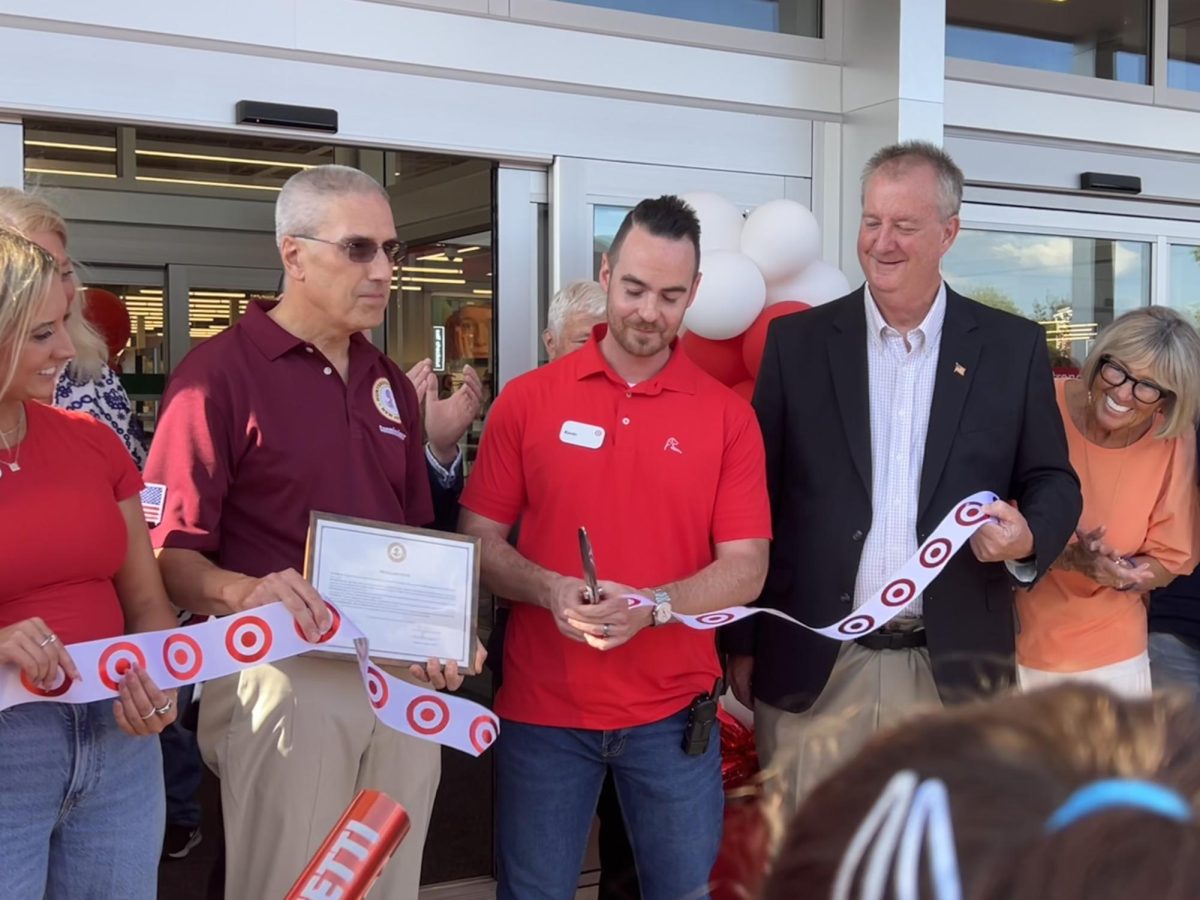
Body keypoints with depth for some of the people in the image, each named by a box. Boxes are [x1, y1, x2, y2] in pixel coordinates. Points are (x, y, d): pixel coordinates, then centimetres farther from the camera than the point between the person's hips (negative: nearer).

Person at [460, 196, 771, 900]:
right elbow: (481, 542, 1)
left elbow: (747, 568, -4)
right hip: (542, 707, 0)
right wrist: (550, 591, -18)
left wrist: (653, 606, -21)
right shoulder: (527, 399, -1)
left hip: (673, 711, 1)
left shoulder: (728, 415, -1)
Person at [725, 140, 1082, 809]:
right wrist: (742, 645, 3)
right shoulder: (798, 341, 3)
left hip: (953, 668, 0)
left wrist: (1029, 537, -15)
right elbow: (758, 496, 4)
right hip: (812, 667, 0)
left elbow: (1053, 480, 9)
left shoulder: (1014, 347, 3)